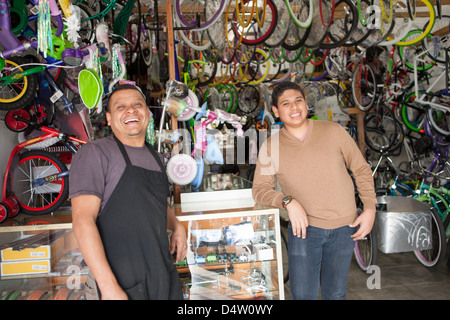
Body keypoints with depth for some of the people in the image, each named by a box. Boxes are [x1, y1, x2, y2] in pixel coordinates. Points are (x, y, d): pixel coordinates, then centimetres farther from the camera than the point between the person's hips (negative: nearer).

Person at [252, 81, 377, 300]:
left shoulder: (333, 131, 0)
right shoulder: (270, 146, -2)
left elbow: (361, 169, 6)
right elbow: (259, 189, -3)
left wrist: (370, 208, -2)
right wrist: (288, 202, -20)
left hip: (343, 228, 1)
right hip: (304, 227, -1)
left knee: (335, 294, 14)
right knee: (302, 294, 0)